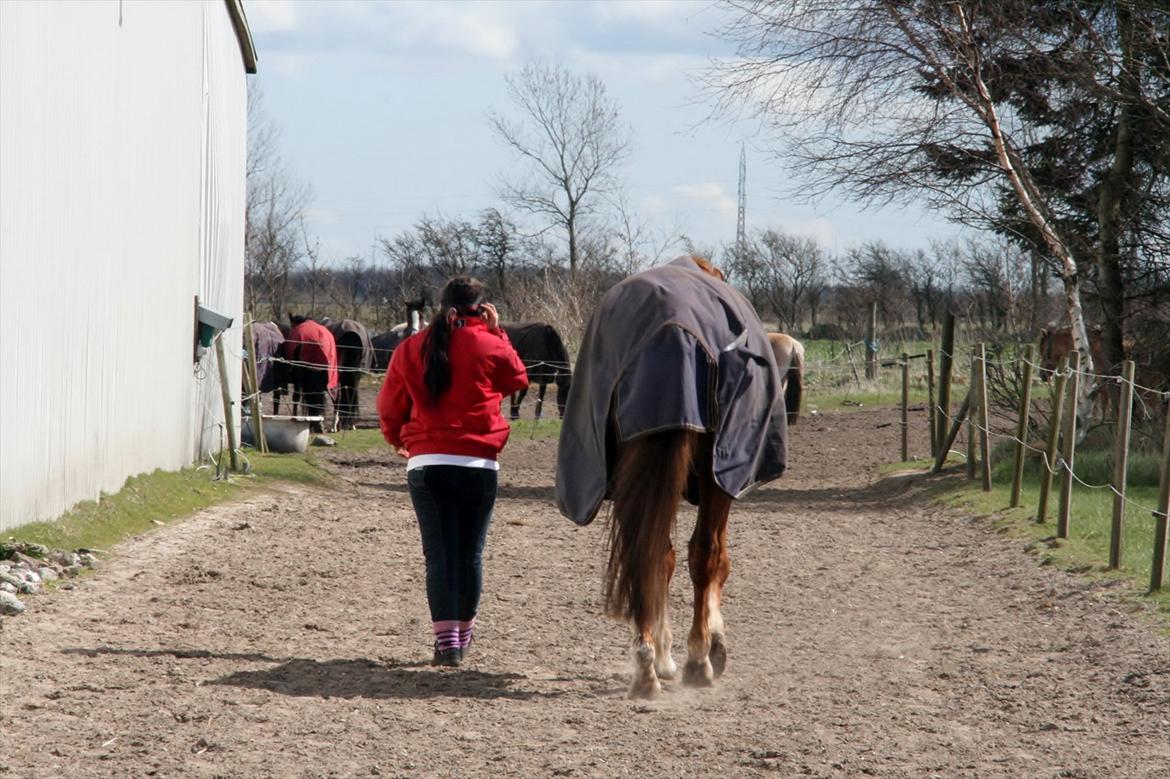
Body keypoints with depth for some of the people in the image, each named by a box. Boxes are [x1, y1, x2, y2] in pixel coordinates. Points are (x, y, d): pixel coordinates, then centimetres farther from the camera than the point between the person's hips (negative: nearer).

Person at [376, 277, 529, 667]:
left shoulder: (410, 349, 6)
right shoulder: (489, 346, -2)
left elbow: (390, 407, 15)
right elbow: (518, 380, 17)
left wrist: (397, 440, 35)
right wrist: (497, 332, 17)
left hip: (425, 463, 1)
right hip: (477, 463, -1)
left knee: (439, 552, -1)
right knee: (470, 553, 12)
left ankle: (446, 639, -12)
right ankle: (463, 633, 24)